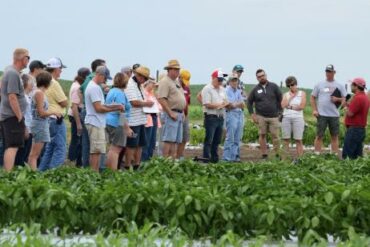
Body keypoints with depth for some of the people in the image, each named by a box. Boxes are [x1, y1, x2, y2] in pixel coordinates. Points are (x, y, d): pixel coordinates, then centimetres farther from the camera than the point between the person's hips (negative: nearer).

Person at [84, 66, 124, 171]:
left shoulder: (94, 86, 18)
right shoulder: (94, 88, -15)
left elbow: (100, 105, 20)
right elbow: (99, 108, -19)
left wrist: (115, 106, 8)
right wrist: (114, 109, -10)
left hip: (96, 123, 11)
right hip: (96, 123, -11)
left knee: (95, 151, 12)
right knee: (96, 151, -9)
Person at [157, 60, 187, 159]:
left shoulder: (177, 81, 19)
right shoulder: (165, 81, -10)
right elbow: (161, 99, -19)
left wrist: (182, 113, 16)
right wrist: (171, 113, -20)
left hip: (179, 114, 9)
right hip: (171, 114, -9)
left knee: (175, 140, 9)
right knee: (168, 140, -11)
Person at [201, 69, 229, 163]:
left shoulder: (222, 89, 17)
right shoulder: (207, 89, -7)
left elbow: (226, 102, 18)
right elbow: (207, 104, -15)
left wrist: (225, 104, -6)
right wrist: (220, 105, -10)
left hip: (220, 117, 7)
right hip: (211, 117, -7)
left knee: (217, 141, 11)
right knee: (209, 140, -6)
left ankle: (214, 159, 17)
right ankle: (206, 159, -5)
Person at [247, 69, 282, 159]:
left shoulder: (274, 86, 4)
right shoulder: (255, 89, 6)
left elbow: (281, 99, 6)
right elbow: (249, 102, 14)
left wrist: (279, 112, 0)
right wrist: (252, 114, 5)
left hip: (274, 116, -1)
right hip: (261, 117, 1)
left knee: (275, 135, -5)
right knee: (262, 135, 1)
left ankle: (277, 155, 3)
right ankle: (264, 155, 7)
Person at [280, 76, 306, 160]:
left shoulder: (302, 93, 6)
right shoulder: (286, 94, 13)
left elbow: (302, 106, -5)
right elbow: (283, 105, -3)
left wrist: (290, 107, -1)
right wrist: (290, 97, -4)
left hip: (298, 118, -2)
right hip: (286, 118, 2)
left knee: (298, 140, -6)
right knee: (286, 139, 0)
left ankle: (299, 159, -7)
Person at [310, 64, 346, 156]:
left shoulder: (339, 86, 7)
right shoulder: (319, 85, 6)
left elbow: (345, 99, 9)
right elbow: (313, 98, 9)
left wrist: (337, 99, -12)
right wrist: (314, 110, -2)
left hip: (334, 115, 1)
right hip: (322, 114, -1)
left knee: (335, 136, 5)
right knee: (319, 135, 1)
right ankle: (317, 155, 5)